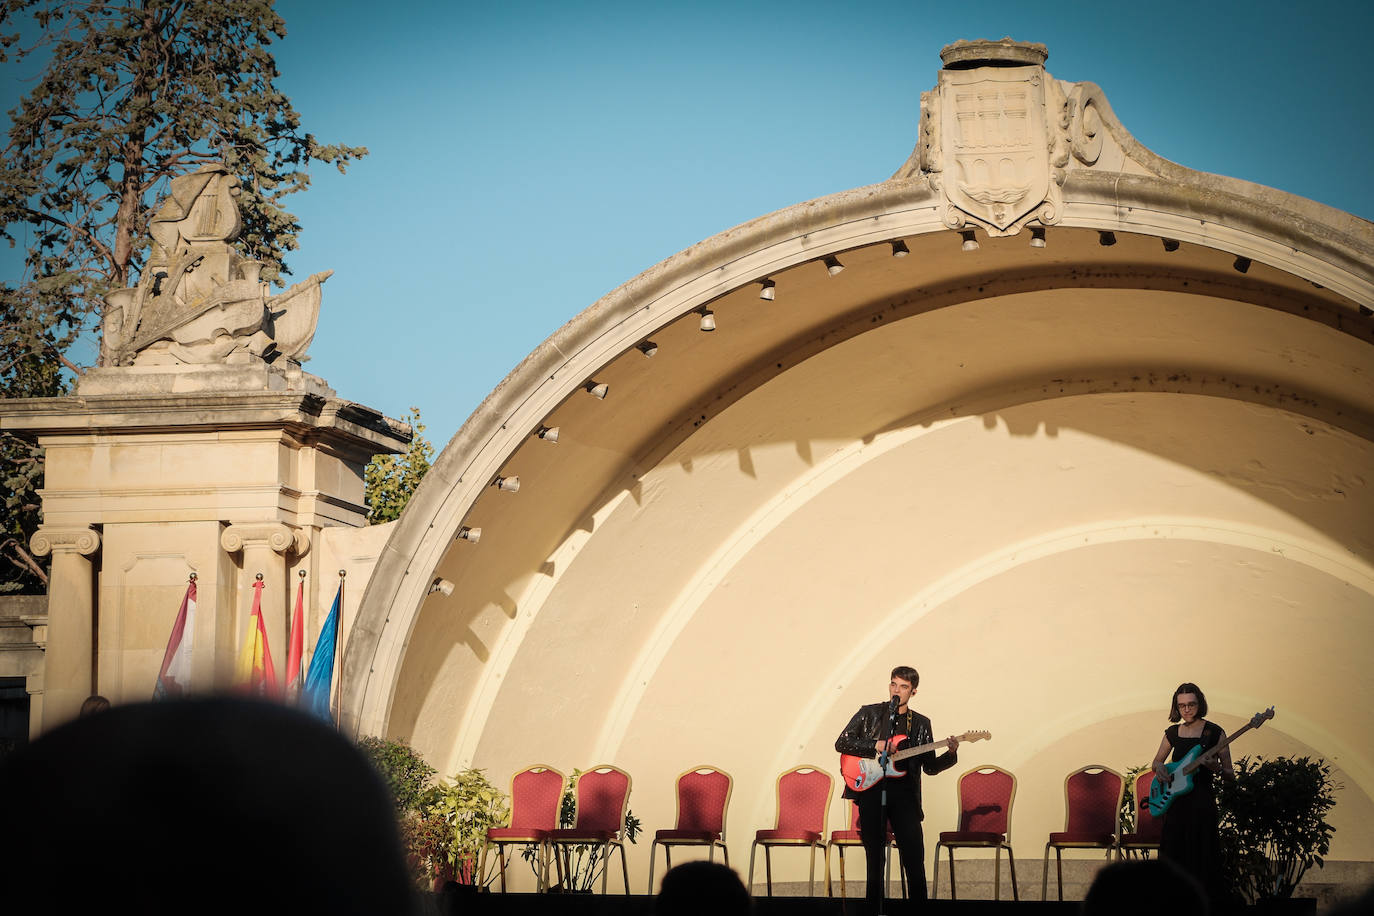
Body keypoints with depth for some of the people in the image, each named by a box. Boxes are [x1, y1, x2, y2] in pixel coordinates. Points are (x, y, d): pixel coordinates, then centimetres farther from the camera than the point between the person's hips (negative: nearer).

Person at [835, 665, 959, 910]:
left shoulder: (920, 723, 13)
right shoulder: (869, 713, 8)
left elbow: (930, 767, 12)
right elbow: (841, 743, 1)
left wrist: (950, 755, -7)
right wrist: (876, 746, -11)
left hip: (903, 791, 1)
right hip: (871, 791, -1)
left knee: (914, 859, -7)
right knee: (875, 859, 3)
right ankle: (874, 908, 12)